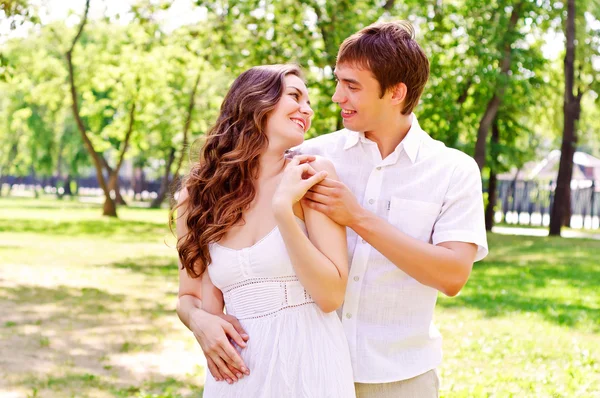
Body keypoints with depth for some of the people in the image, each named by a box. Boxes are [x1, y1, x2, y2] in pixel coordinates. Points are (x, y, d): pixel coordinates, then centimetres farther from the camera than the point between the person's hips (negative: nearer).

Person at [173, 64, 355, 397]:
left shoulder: (312, 175, -6)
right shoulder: (197, 194, 1)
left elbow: (331, 296, -12)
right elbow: (188, 297, 10)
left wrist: (283, 210, -18)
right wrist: (200, 320, -11)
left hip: (309, 364, -2)